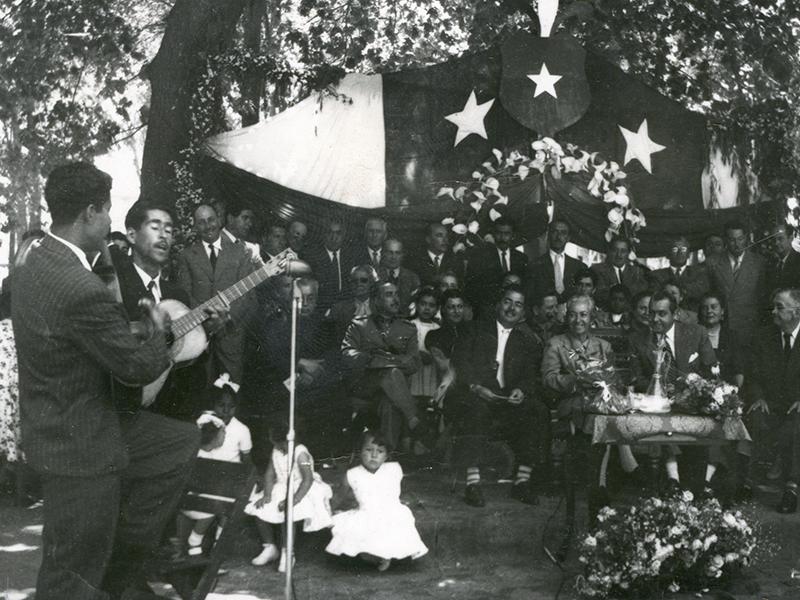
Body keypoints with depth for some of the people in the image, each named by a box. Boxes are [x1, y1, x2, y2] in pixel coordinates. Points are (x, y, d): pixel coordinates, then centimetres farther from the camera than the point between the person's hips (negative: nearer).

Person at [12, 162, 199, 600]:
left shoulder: (36, 264, 1)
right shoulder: (84, 291, -30)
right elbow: (139, 368, -20)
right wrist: (157, 328, 0)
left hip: (56, 426, 10)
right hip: (79, 446, -10)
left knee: (181, 442, 21)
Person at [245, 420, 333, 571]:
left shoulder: (300, 453, -19)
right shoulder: (276, 451, 4)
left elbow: (308, 480, -26)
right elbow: (270, 473, 4)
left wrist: (293, 500, -34)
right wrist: (267, 495, -11)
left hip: (300, 491, -8)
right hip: (281, 490, 8)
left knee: (288, 512, -34)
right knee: (258, 508, -10)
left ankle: (286, 553, -16)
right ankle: (269, 547, 8)